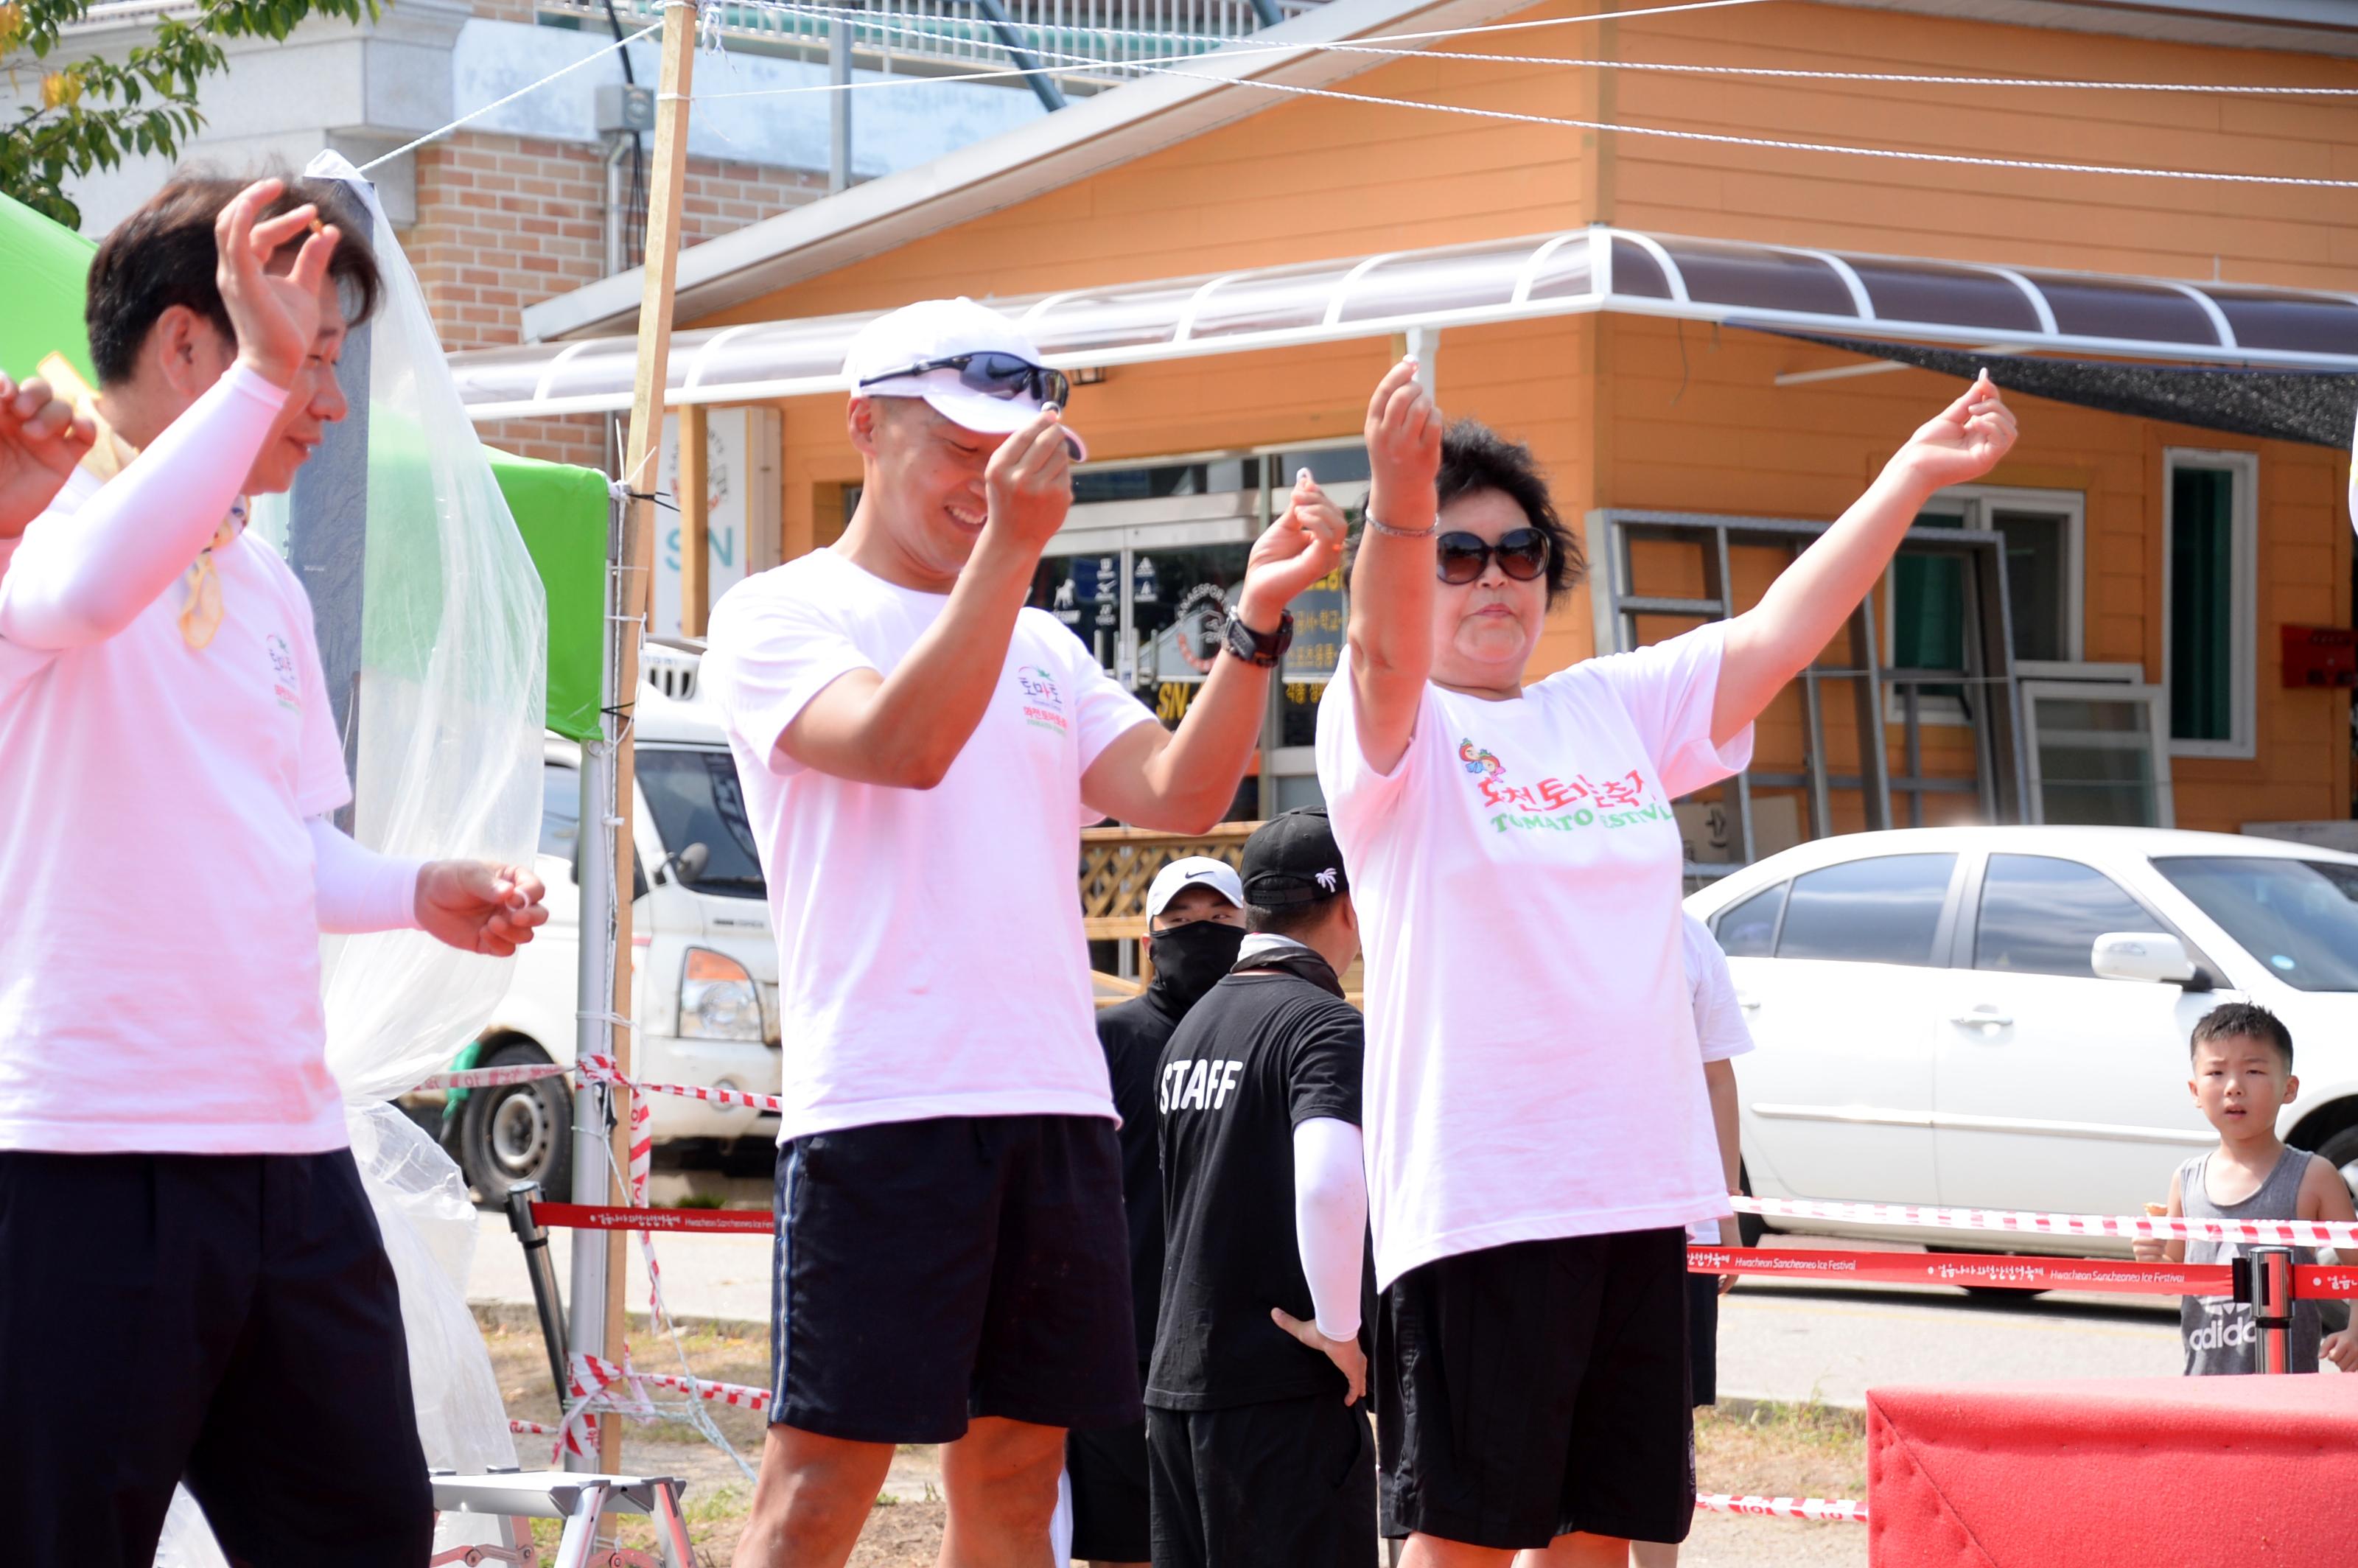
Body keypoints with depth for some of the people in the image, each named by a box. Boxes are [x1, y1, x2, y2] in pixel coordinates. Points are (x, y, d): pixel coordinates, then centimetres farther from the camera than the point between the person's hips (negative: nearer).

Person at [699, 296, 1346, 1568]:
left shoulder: (1042, 648, 20)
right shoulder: (779, 616, 2)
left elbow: (1179, 795, 7)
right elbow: (903, 743, -17)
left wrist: (1256, 624, -6)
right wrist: (1006, 546, -23)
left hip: (1055, 1103, 6)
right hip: (879, 1104, -6)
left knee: (1014, 1465, 8)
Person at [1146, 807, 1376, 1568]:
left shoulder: (1193, 1026, 15)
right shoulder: (1326, 1026, -11)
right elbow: (1329, 1183, -28)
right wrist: (1342, 1332, -17)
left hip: (1175, 1383, 8)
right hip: (1283, 1390, -8)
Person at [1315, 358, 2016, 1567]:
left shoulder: (1616, 710, 17)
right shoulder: (1389, 731, -1)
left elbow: (1772, 636, 11)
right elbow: (1386, 648, -22)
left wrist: (1911, 475, 1)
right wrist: (1401, 498, -42)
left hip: (1638, 1188, 6)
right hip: (1477, 1194, -6)